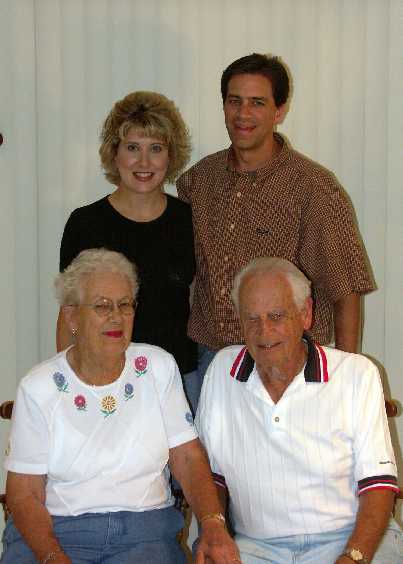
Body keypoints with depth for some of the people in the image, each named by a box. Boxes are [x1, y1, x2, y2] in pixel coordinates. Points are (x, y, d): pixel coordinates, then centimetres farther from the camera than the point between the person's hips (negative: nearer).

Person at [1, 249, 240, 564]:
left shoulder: (159, 367, 5)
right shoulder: (38, 388, -1)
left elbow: (188, 458, 2)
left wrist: (213, 524, -14)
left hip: (144, 529, 1)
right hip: (56, 529, -1)